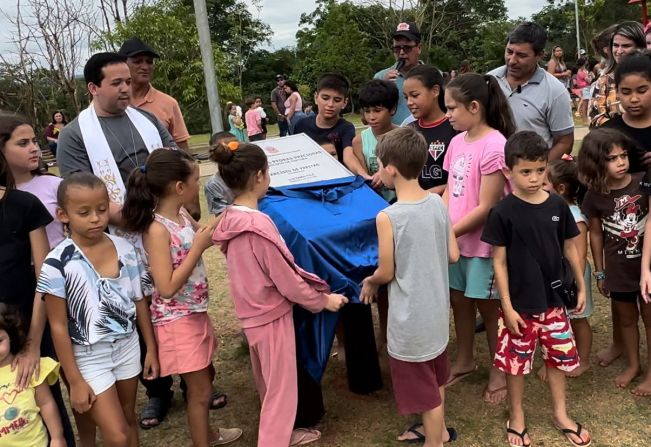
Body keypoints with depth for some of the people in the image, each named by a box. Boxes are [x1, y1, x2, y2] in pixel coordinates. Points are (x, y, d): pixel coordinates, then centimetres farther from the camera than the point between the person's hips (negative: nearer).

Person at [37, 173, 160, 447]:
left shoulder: (125, 249, -6)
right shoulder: (58, 263, -18)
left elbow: (140, 302, 4)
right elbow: (58, 326, -12)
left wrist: (151, 348, 7)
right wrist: (75, 381, -9)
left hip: (128, 346, 4)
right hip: (89, 356, -4)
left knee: (128, 419, 19)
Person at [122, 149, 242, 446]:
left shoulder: (183, 215, 0)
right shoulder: (157, 230, -24)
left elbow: (207, 235, 20)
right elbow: (167, 288, -27)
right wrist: (198, 247, -25)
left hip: (195, 312, 9)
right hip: (176, 320, -9)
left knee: (205, 376, 24)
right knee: (200, 388, 5)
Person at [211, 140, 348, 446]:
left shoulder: (229, 219, -2)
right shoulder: (259, 225, -28)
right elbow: (287, 281, -21)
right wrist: (323, 300, -6)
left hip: (251, 314, 9)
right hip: (272, 315, -9)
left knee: (268, 385, 25)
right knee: (280, 388, 9)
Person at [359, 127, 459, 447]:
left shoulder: (387, 217, -24)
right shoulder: (438, 203, -6)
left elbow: (386, 273, -15)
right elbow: (453, 255, 1)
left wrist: (369, 282, 6)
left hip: (410, 318, -7)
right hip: (436, 309, 7)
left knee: (423, 387, 13)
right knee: (435, 377, 28)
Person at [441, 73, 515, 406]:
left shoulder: (494, 146, -20)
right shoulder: (458, 141, 4)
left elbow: (486, 207, -20)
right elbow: (449, 190, 8)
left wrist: (449, 232, -18)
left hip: (482, 242, -7)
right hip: (456, 238, 7)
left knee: (488, 307, 9)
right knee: (459, 300, 18)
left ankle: (498, 371, 29)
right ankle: (464, 361, 38)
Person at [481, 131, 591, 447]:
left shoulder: (558, 206, -4)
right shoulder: (503, 213, -14)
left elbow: (569, 248, 7)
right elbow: (499, 262, -11)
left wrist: (581, 287, 10)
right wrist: (507, 306, -12)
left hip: (553, 300, 4)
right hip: (520, 304, -3)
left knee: (558, 358, 16)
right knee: (516, 362, 10)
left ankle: (561, 415, 37)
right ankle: (516, 417, 31)